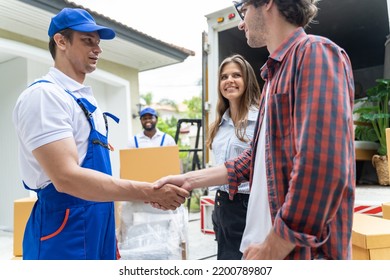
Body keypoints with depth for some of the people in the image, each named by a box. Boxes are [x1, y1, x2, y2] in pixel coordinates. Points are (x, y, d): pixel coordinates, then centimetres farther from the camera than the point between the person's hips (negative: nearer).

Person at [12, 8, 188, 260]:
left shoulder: (87, 100, 12)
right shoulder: (43, 95, -17)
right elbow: (66, 177, -27)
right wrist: (149, 191, -26)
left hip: (97, 229, 9)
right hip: (65, 236, -8)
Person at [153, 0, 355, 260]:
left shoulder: (315, 52, -13)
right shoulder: (276, 72, 15)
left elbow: (324, 165, -24)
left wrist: (274, 247, -18)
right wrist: (190, 180, 11)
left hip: (302, 249, -8)